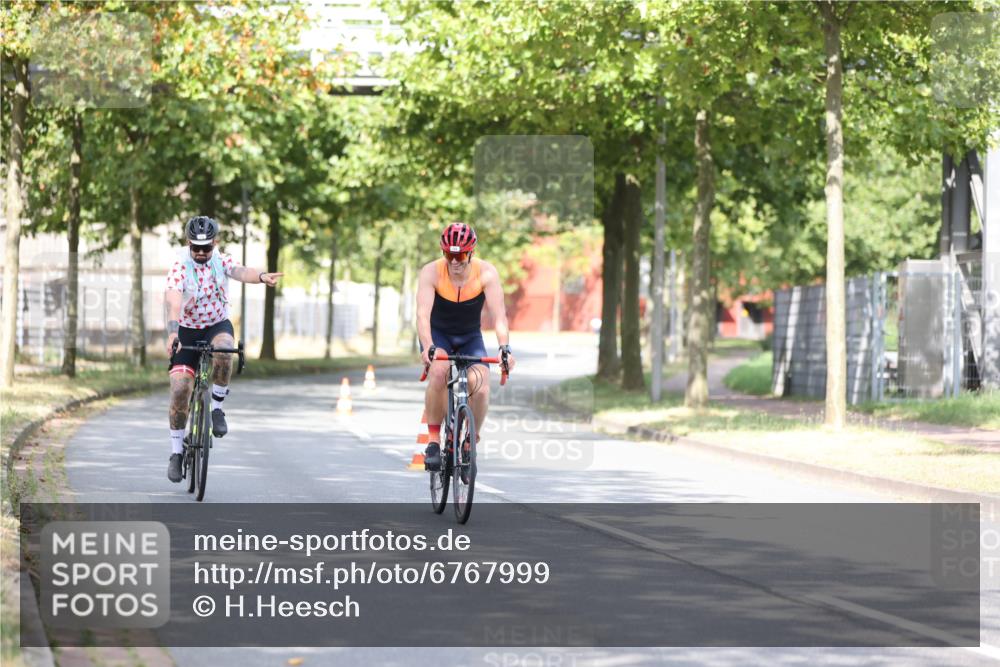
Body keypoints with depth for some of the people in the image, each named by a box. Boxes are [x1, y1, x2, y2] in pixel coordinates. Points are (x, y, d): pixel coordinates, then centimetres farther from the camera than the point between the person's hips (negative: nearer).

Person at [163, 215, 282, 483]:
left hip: (218, 325, 1)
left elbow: (239, 271, -30)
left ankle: (217, 408, -14)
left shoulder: (220, 260, -9)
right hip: (188, 330, -1)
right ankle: (176, 452, 2)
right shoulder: (180, 268, -18)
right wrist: (172, 332, -53)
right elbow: (173, 299, -35)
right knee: (179, 388, -13)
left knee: (223, 350, -35)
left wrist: (261, 276, -54)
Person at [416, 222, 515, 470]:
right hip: (438, 335, -1)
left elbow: (499, 315, -28)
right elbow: (423, 314, -34)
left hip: (470, 337, 1)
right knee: (438, 373, -33)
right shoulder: (431, 272, -23)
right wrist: (427, 347, -51)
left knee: (481, 389, -22)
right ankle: (434, 440, -19)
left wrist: (505, 348, -43)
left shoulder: (486, 273, -21)